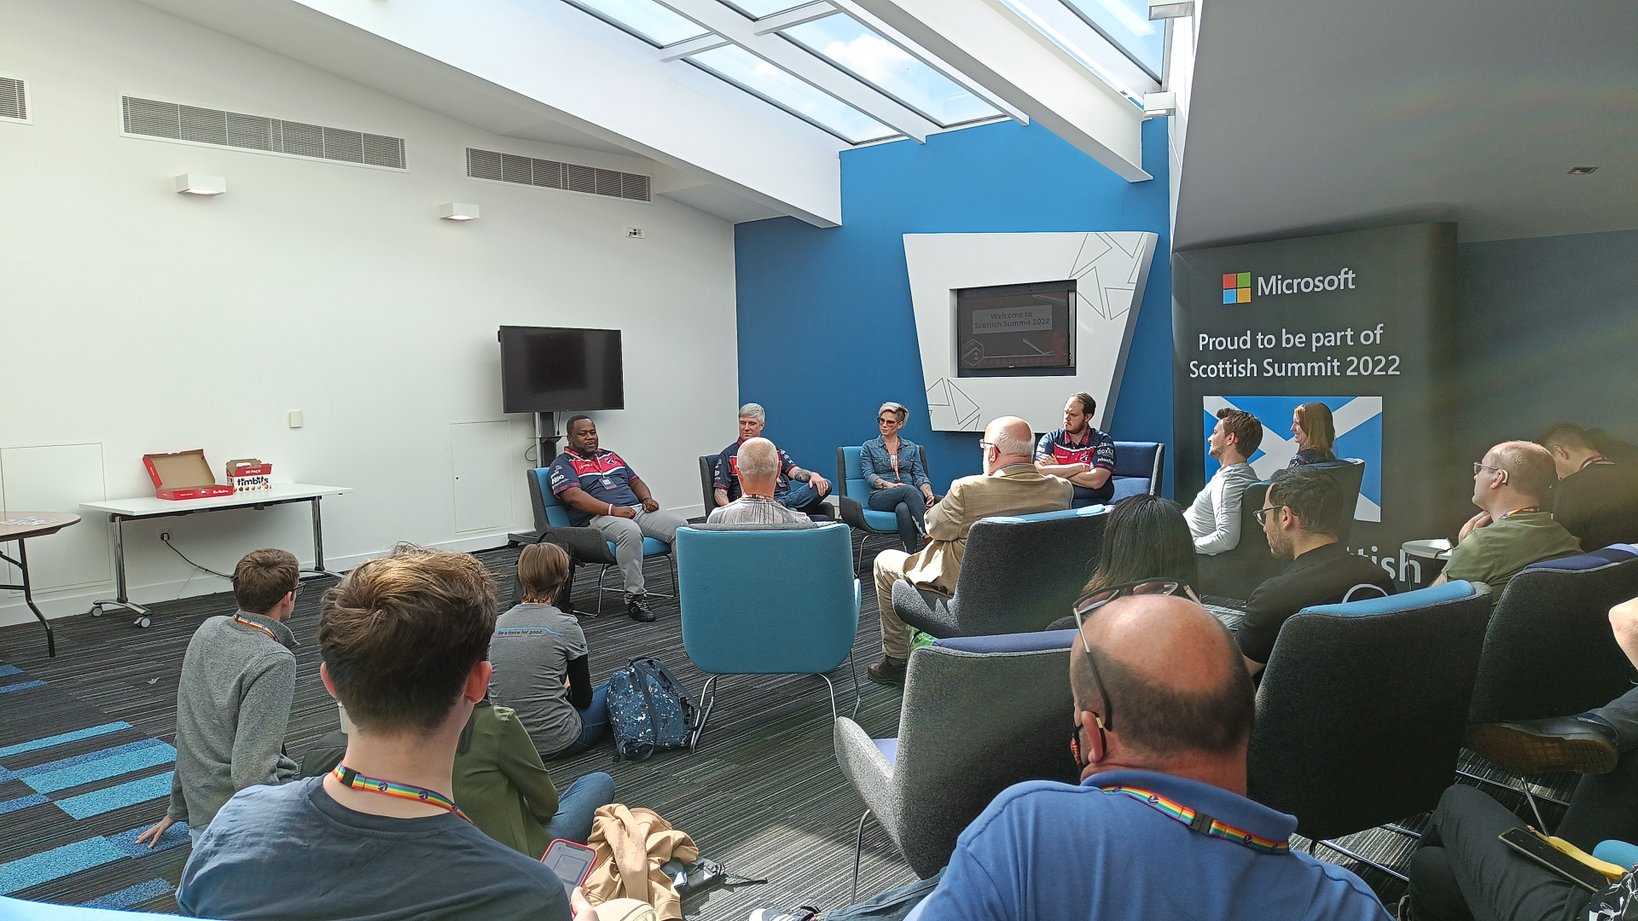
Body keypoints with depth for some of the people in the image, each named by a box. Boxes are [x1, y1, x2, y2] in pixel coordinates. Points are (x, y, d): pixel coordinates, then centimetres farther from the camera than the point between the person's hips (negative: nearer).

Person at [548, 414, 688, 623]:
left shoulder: (611, 457, 29)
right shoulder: (563, 464, 6)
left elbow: (636, 481, 31)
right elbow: (573, 496, -11)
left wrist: (647, 498, 7)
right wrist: (612, 509, -21)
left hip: (637, 509, 7)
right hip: (598, 517, -7)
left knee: (680, 525, -17)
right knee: (630, 531, -40)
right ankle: (634, 597, -32)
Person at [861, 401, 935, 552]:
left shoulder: (911, 447, 19)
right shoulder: (868, 447, 13)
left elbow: (919, 475, 10)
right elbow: (869, 475, 0)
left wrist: (928, 492, -13)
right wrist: (888, 485, -21)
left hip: (908, 495, 2)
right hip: (880, 497, -2)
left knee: (903, 509, -38)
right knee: (909, 490, -36)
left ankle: (912, 555, -48)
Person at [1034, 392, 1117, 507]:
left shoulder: (1103, 441, 6)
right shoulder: (1051, 438, 13)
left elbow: (1096, 481, -8)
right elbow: (1039, 471, -5)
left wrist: (1057, 471, -1)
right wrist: (1080, 467, -5)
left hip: (1089, 505, -2)